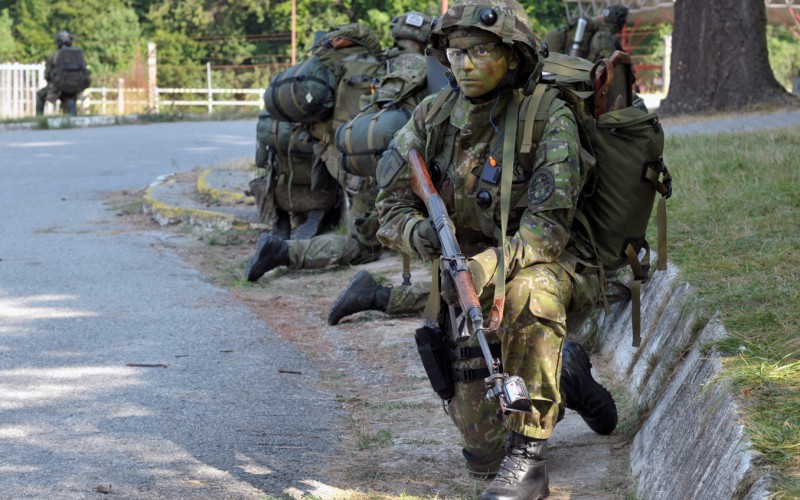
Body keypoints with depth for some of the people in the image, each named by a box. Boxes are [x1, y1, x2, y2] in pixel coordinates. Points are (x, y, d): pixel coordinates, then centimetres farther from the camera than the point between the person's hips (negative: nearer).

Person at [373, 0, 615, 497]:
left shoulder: (549, 119, -17)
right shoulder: (434, 117, -4)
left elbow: (548, 225, -24)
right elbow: (391, 209, -3)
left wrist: (486, 268, -40)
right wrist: (422, 235, -26)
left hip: (539, 267, -4)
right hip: (468, 280, 4)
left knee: (529, 290, -42)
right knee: (483, 451, 4)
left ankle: (529, 456, -30)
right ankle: (564, 374, 35)